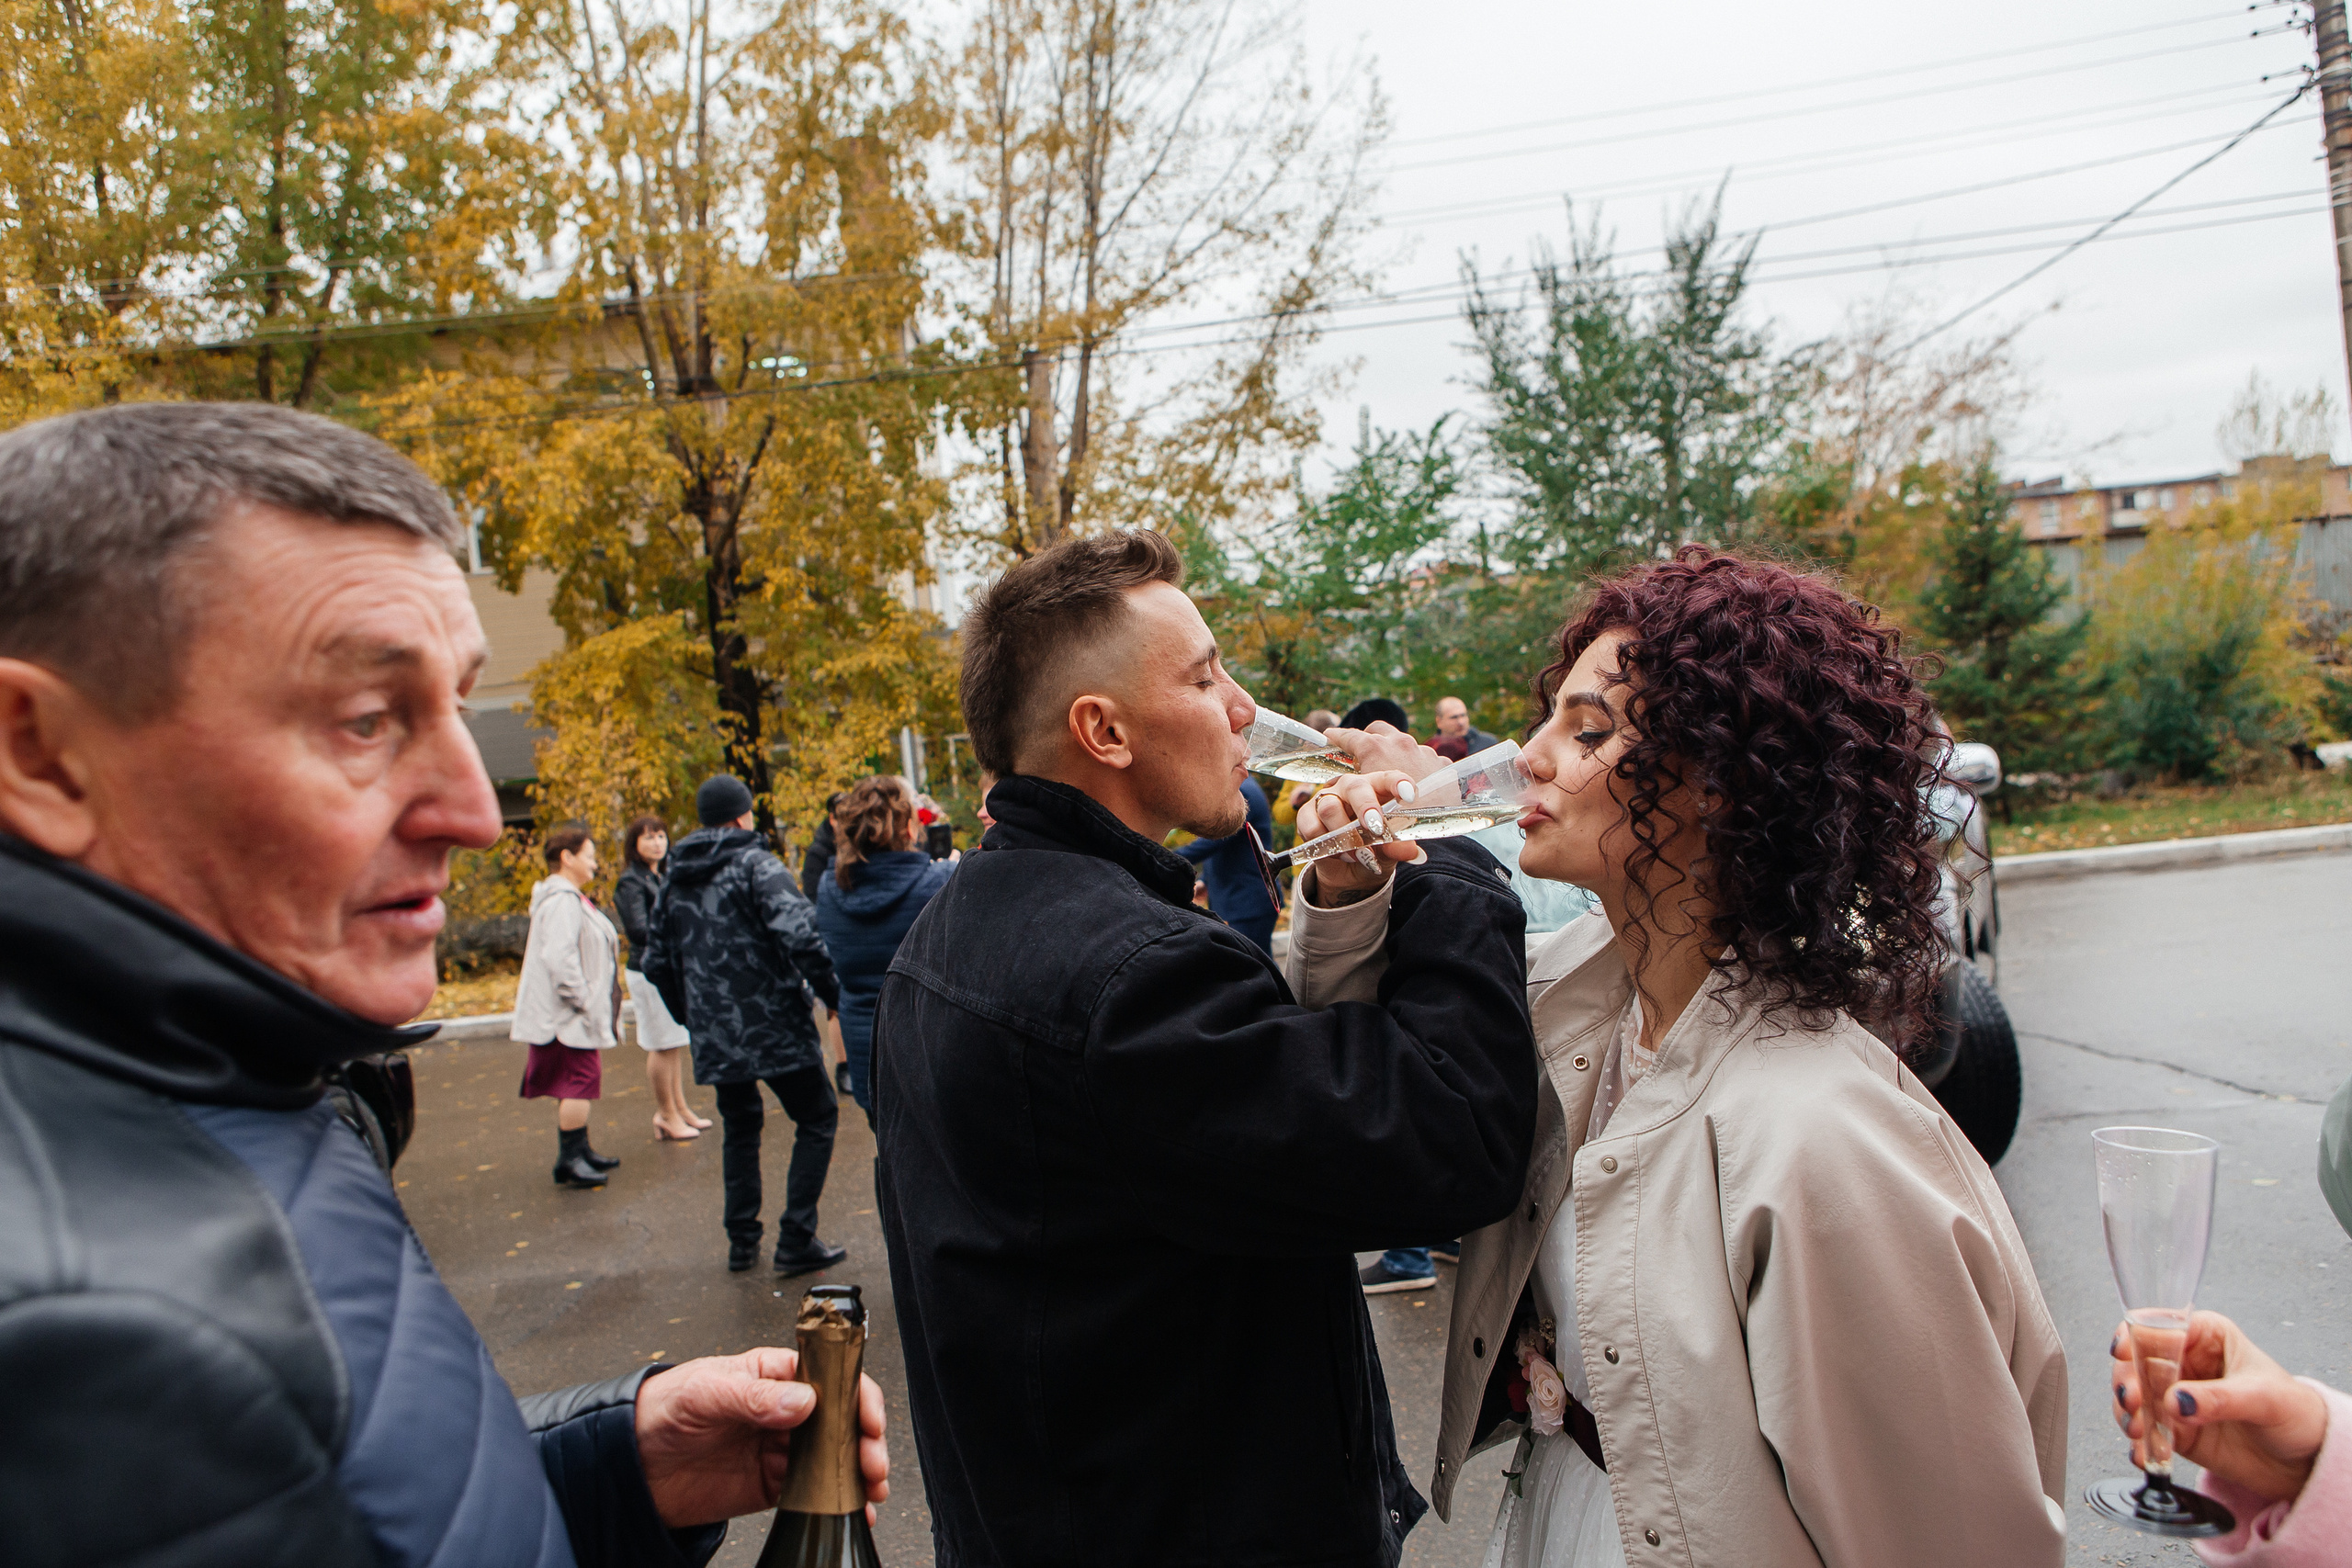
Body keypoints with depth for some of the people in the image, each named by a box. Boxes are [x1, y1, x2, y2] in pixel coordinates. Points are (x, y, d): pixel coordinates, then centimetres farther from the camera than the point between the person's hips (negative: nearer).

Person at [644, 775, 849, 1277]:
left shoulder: (674, 882, 11)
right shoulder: (756, 866, -10)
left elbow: (657, 963, 17)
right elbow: (799, 936, -24)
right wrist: (834, 996, -15)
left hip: (715, 1036, 6)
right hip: (774, 1027, -6)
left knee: (739, 1128, 22)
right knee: (817, 1119, 6)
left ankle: (742, 1241, 23)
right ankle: (796, 1241, 2)